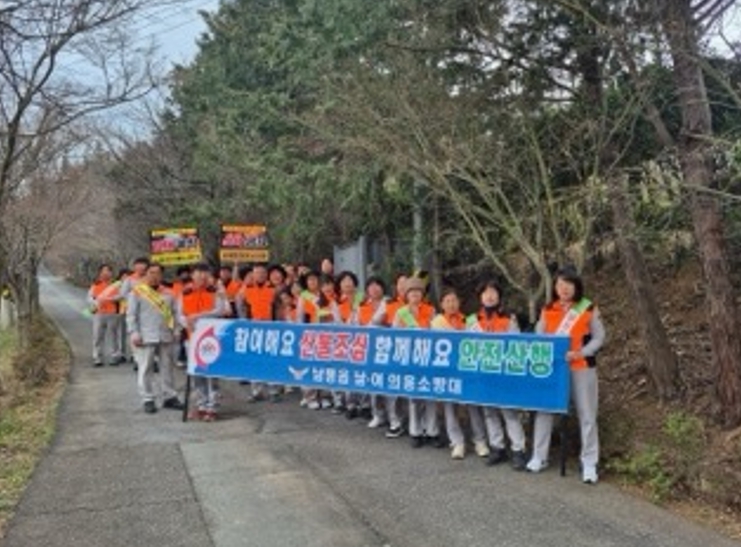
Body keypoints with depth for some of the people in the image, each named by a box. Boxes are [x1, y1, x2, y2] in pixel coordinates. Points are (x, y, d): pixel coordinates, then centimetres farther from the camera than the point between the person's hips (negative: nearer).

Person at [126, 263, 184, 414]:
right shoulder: (137, 292, 1)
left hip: (166, 337, 4)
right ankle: (147, 400, 6)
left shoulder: (168, 293, 13)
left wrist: (176, 331, 6)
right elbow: (131, 315, -3)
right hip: (146, 338, -4)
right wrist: (134, 332, -11)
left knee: (167, 367, 9)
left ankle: (169, 397, 17)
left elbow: (174, 314, 16)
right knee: (146, 369, -1)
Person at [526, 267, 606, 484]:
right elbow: (538, 337, 9)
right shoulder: (547, 310, 6)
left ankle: (589, 464, 10)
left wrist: (579, 353, -17)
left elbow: (598, 338, -2)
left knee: (586, 415, 1)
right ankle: (539, 457, 16)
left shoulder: (588, 309, -3)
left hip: (581, 368, -2)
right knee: (544, 410, 4)